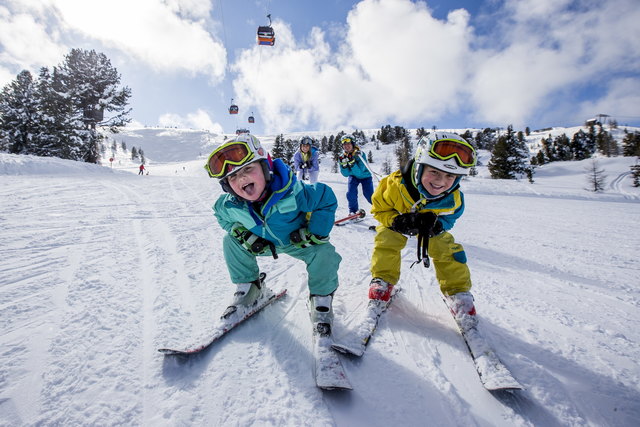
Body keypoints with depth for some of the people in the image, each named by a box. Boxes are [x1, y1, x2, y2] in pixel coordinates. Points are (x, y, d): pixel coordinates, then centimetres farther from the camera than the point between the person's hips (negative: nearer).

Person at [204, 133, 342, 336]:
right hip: (264, 242, 4)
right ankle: (248, 288, 9)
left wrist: (315, 232, -27)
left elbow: (327, 198, -24)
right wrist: (244, 235, -13)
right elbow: (222, 217, 3)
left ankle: (321, 301, -1)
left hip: (298, 241, -3)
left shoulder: (292, 192, -37)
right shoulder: (229, 205, -22)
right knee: (230, 241, -12)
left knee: (324, 253, -28)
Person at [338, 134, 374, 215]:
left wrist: (351, 162, -50)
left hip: (365, 176, -3)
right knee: (350, 193, -17)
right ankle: (353, 210, 4)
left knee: (369, 195, -9)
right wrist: (343, 164, -37)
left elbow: (360, 172, -37)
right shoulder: (343, 157, -18)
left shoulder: (359, 154, -30)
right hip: (353, 176, 3)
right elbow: (346, 174, -19)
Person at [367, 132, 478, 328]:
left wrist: (436, 224, -31)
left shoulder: (453, 199, -29)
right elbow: (379, 208, -22)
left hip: (431, 225, 2)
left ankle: (457, 291, 8)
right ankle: (383, 281, -3)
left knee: (447, 249, -10)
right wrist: (398, 221, -41)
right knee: (386, 240, -23)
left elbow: (448, 218, -7)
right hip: (396, 221, -1)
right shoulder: (395, 185, -40)